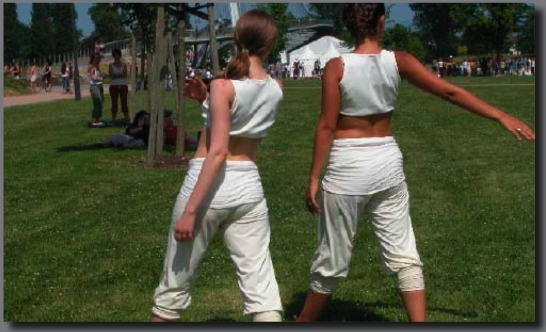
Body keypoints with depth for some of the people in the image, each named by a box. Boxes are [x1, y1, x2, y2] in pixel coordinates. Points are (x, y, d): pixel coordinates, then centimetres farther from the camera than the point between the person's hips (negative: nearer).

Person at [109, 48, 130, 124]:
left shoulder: (124, 65, 7)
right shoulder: (111, 65, 7)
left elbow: (125, 74, -6)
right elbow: (111, 75, -7)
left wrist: (115, 75, -10)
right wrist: (120, 75, -10)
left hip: (123, 85, 0)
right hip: (114, 86, 0)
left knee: (124, 102, -3)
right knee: (114, 102, -1)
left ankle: (127, 118, -4)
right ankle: (113, 118, 1)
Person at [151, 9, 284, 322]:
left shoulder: (224, 86, -11)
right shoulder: (276, 88, 5)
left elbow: (218, 152, -18)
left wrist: (190, 210, -19)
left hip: (208, 184, -4)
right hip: (248, 187, 4)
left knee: (176, 284, 12)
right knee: (261, 288, 3)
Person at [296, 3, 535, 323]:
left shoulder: (336, 67, -11)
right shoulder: (398, 61, -4)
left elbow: (326, 126, -12)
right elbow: (450, 92, -2)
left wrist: (313, 178, -6)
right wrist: (501, 116, 4)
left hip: (346, 168, -2)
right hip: (386, 164, 2)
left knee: (333, 259, 10)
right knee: (404, 255, 8)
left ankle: (304, 322, 27)